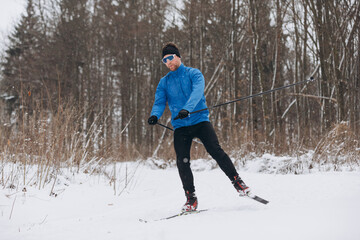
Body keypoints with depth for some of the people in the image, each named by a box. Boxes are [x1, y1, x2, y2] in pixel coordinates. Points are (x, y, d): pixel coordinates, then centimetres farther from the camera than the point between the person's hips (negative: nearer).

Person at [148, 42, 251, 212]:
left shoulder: (193, 74, 2)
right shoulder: (164, 82, 13)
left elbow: (197, 92, -16)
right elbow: (159, 102, 4)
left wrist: (187, 109, -34)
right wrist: (155, 115, -20)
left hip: (200, 120, -3)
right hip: (180, 126, 3)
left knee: (215, 151, -18)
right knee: (182, 162, -8)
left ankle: (237, 182, -7)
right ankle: (191, 198, 4)